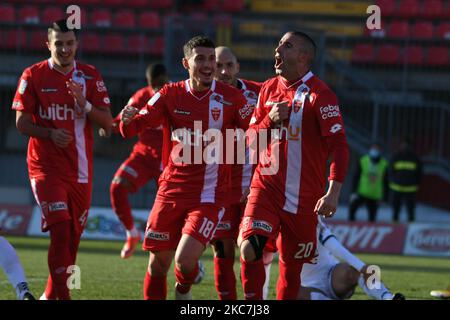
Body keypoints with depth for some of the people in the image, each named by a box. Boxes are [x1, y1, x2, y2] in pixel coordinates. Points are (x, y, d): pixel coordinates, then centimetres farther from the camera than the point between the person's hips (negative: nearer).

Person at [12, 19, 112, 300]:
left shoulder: (90, 76, 5)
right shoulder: (34, 75, -1)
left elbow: (108, 123, 2)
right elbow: (22, 123, -1)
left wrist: (84, 103, -16)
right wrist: (50, 134, -19)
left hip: (81, 168, 4)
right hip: (46, 167, -4)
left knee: (73, 236, 8)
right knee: (60, 229, -19)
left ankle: (50, 295, 25)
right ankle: (62, 296, -17)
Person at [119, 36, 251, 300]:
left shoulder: (231, 98, -4)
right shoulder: (170, 95, 1)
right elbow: (131, 129, -4)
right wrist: (128, 120, -25)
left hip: (209, 194, -3)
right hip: (172, 189, 3)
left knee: (185, 260, -17)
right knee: (158, 264, 6)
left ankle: (183, 292, 17)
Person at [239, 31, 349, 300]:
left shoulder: (320, 94, -7)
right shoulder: (269, 89, 11)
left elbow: (338, 145, -13)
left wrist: (333, 192, -24)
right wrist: (270, 120, -6)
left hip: (304, 196, -3)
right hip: (266, 187, 3)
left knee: (291, 268, 4)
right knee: (249, 248, -19)